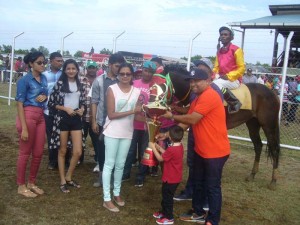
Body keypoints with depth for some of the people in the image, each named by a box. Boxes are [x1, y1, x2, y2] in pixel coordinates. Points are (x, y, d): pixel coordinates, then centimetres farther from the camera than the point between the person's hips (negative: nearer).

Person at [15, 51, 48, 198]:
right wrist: (24, 128, -17)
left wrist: (44, 97, -2)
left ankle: (31, 183, 26)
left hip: (40, 116, 7)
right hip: (28, 116, -7)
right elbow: (19, 104, -12)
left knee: (38, 152, 10)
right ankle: (21, 186, 16)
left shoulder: (44, 78, 10)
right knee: (25, 152, 3)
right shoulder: (25, 80, -9)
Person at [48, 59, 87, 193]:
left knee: (78, 152, -1)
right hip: (62, 119, -3)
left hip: (76, 119, 4)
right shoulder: (59, 84, -3)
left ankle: (69, 177, 21)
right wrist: (65, 109, -14)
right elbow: (51, 103, -4)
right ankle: (62, 181, 18)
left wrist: (82, 109, -5)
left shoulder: (80, 86, 10)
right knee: (62, 151, 7)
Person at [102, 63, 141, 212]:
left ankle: (117, 193, 32)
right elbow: (111, 114, -15)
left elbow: (139, 112, 5)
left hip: (127, 132, 4)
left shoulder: (137, 91, 2)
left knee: (120, 165, 16)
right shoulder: (112, 89, -9)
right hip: (112, 132, -4)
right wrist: (131, 111, -20)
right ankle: (107, 199, 11)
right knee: (109, 164, 2)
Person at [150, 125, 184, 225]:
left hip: (170, 179, -9)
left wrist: (153, 148, -7)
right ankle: (164, 212, 39)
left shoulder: (171, 149, -29)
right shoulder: (179, 146, -1)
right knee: (166, 195, 24)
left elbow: (160, 158, -15)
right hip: (175, 177, 9)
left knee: (167, 197, 7)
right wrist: (160, 148, 10)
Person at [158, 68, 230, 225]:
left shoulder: (209, 96, -21)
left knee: (212, 187, 4)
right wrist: (167, 134, -1)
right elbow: (185, 124, 9)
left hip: (215, 151, -10)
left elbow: (192, 119, -24)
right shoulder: (197, 100, 12)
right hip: (200, 150, 10)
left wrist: (172, 116, -10)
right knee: (198, 183, 21)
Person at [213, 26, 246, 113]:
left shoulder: (236, 50, -8)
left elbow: (241, 68, -11)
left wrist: (228, 76, -19)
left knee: (216, 84, -33)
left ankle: (234, 102, -20)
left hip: (233, 79, -7)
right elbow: (216, 67, 18)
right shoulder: (219, 51, 13)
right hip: (221, 78, 7)